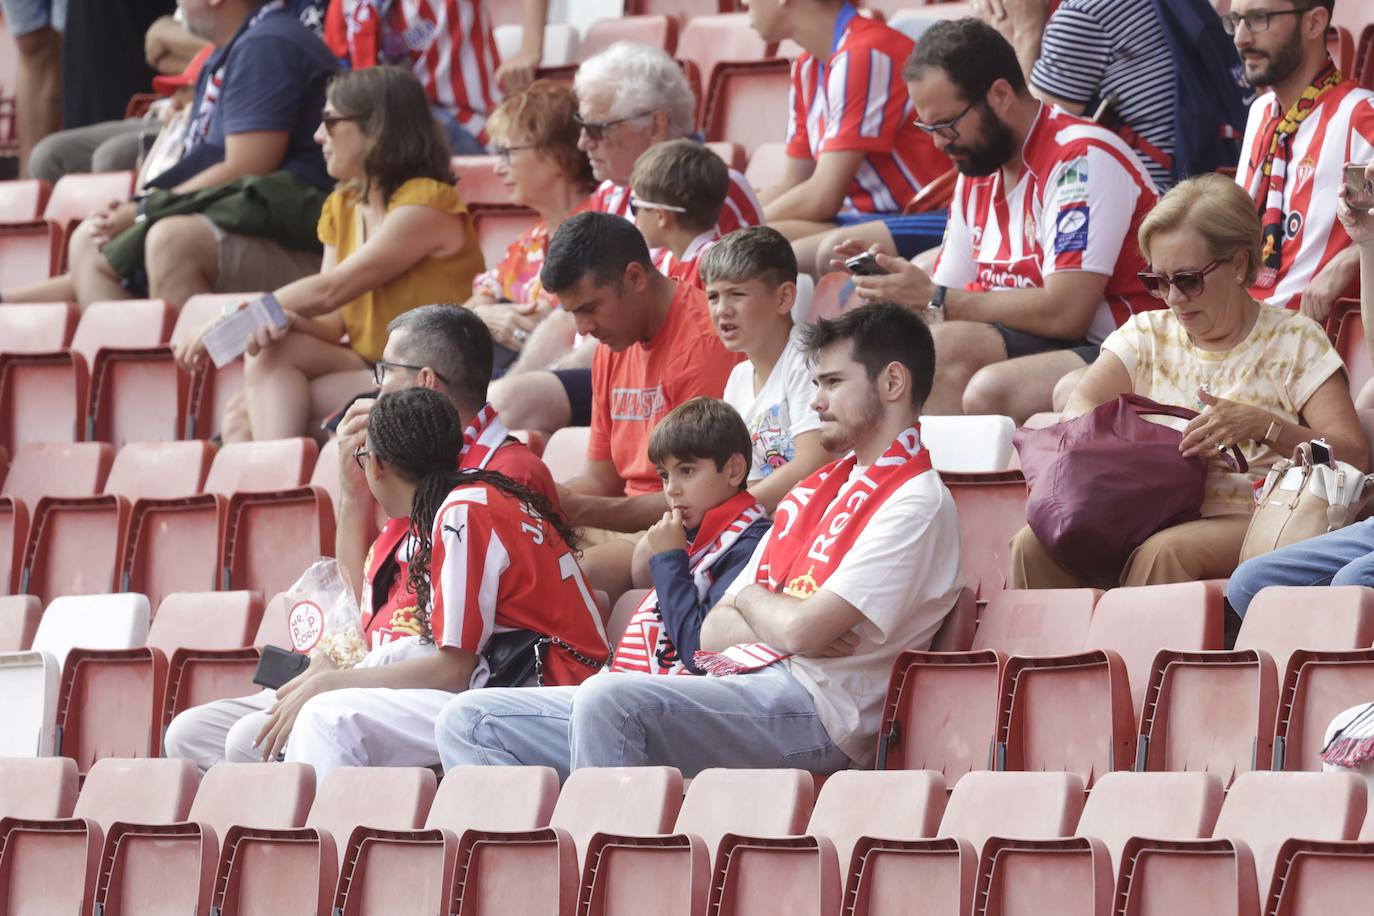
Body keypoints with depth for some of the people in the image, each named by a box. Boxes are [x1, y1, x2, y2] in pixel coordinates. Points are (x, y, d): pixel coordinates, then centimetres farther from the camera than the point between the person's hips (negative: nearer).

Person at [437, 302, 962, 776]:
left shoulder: (918, 502, -3)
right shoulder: (816, 491, 26)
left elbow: (802, 629, -16)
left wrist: (751, 599, 8)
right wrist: (789, 630, -2)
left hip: (813, 709, -10)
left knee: (607, 696, -36)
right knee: (469, 725, -2)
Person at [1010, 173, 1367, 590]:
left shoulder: (1293, 340, 6)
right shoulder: (1147, 333, 20)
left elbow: (1354, 456, -5)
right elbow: (1080, 407, 3)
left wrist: (1263, 426, -21)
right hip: (1149, 516, 4)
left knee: (1164, 552, -38)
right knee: (1034, 544, -25)